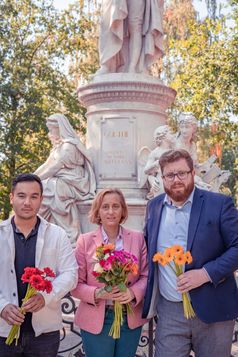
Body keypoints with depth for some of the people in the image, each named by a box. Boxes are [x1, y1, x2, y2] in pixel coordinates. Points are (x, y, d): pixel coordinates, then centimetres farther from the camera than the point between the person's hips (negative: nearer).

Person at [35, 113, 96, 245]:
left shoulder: (69, 145, -10)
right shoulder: (59, 146, 19)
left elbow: (54, 167, -15)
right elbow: (47, 166, 16)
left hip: (72, 184, -8)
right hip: (60, 184, 9)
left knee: (41, 188, -26)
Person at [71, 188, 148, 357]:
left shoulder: (137, 238, 1)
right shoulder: (85, 241, -4)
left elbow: (146, 275, 2)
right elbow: (76, 284, -3)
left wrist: (133, 292, -17)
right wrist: (98, 293, -20)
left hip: (131, 320, 2)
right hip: (96, 321, -2)